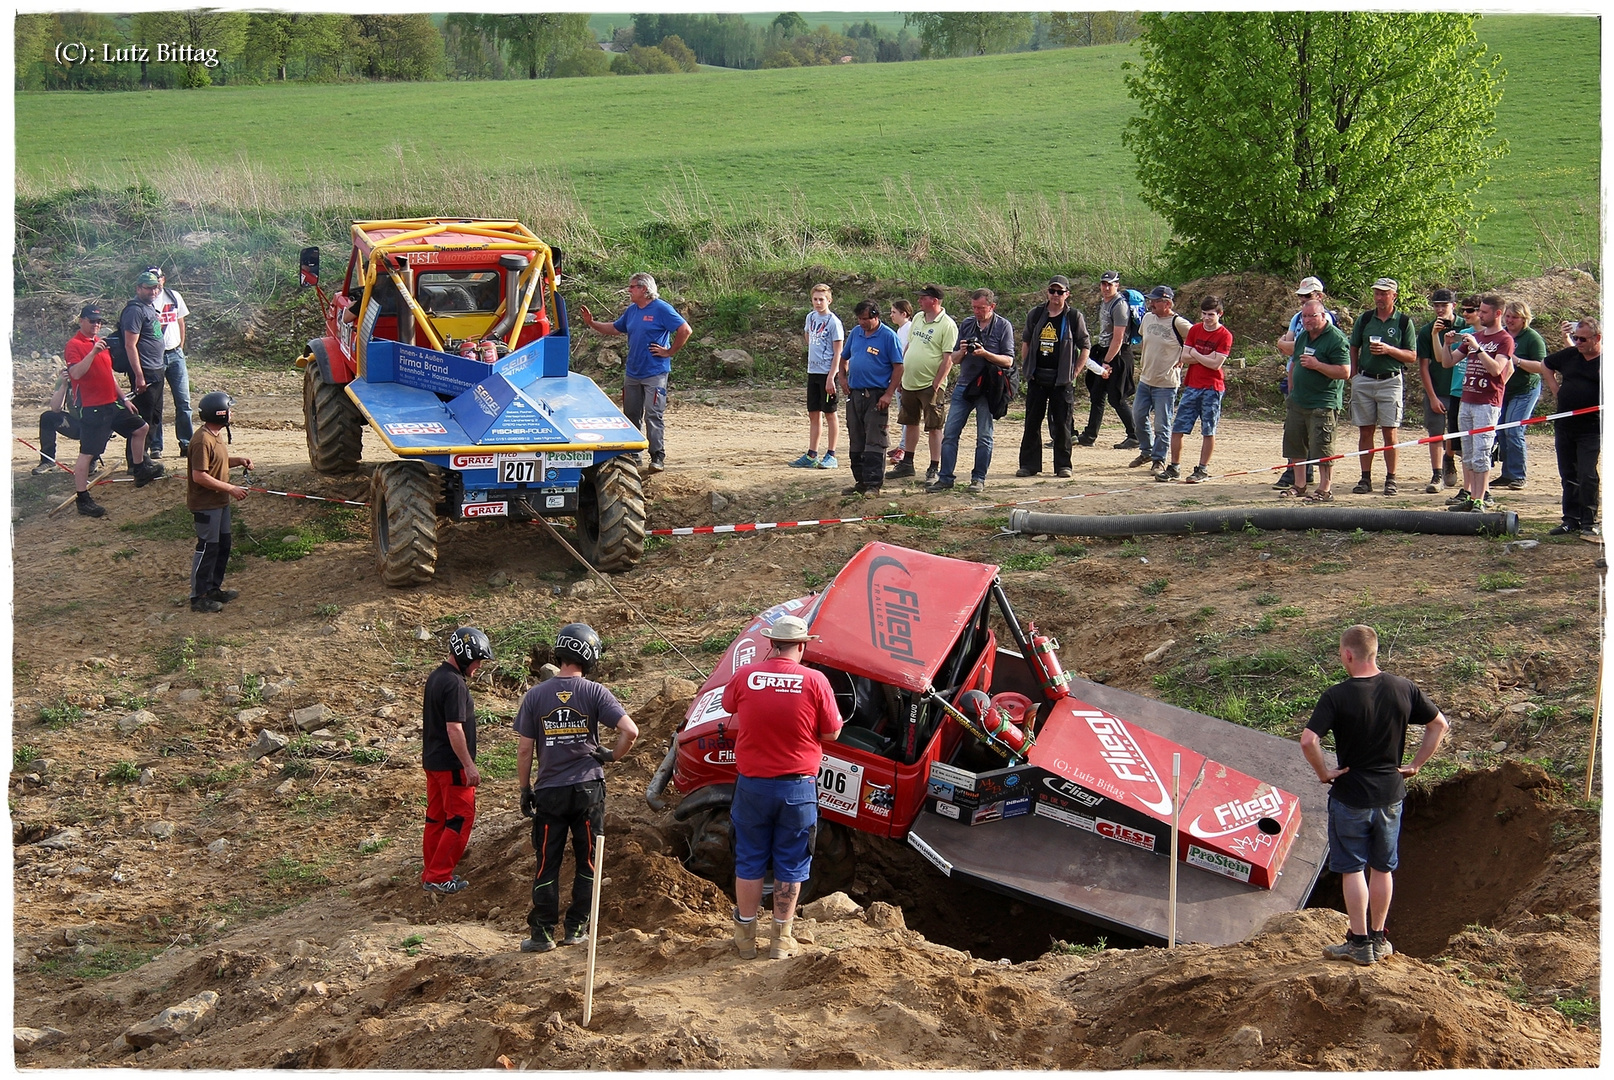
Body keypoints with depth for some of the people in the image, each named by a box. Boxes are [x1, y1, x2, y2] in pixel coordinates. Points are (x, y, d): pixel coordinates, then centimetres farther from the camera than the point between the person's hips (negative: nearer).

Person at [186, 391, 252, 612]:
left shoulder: (215, 435, 8)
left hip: (219, 502, 10)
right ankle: (199, 597, 3)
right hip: (205, 505, -10)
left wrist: (238, 461, 5)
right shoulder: (203, 440, -24)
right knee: (207, 548, -4)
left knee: (223, 545, 17)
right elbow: (200, 476, -26)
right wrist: (230, 489, -23)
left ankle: (214, 588, 30)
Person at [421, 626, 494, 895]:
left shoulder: (435, 677, 10)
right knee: (460, 819, -3)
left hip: (432, 760, 10)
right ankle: (439, 877, -2)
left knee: (436, 817, 15)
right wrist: (469, 765, -20)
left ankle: (431, 873, 22)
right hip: (452, 765, -10)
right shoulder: (454, 684, -20)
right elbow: (454, 729, -23)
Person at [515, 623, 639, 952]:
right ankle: (576, 929, 15)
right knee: (586, 862, 12)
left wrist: (526, 790, 10)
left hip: (549, 792, 1)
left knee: (547, 865, 7)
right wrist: (612, 756, 1)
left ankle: (543, 933, 8)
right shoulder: (595, 693, -8)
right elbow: (630, 731, -17)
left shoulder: (536, 696, -3)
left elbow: (524, 751, 0)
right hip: (588, 789, -1)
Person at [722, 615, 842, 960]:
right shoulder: (814, 681, -11)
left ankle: (745, 936, 20)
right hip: (797, 788, -1)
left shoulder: (745, 676, -7)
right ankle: (782, 938, 17)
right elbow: (831, 732, -4)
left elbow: (728, 705, 15)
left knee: (749, 862, 13)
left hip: (752, 785, 1)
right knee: (791, 865, 11)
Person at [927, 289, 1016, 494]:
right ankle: (945, 478, 3)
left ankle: (979, 478, 10)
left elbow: (1008, 361, -6)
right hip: (963, 385, 4)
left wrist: (985, 354, -19)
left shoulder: (1004, 326, 0)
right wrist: (962, 352, -9)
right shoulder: (966, 324, 12)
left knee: (984, 436, 2)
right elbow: (953, 359, 14)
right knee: (950, 433, -1)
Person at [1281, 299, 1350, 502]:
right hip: (1298, 402, 9)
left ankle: (1324, 490, -2)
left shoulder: (1336, 339, -12)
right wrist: (1291, 391, 19)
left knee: (1322, 448, -7)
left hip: (1323, 404, -9)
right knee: (1295, 447, 12)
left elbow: (1345, 372, -18)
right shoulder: (1303, 337, 14)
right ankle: (1299, 485, 23)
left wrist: (1317, 365, -22)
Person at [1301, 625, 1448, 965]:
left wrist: (1324, 772, -11)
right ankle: (1378, 939, 24)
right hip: (1391, 792, 4)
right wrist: (1415, 765, 9)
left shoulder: (1337, 696, -17)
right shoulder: (1403, 689, -3)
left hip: (1350, 796, -4)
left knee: (1352, 870, 6)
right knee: (1383, 868, 15)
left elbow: (1308, 740, -27)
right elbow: (1440, 725, 6)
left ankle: (1359, 942, 9)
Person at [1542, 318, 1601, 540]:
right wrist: (1555, 390, 14)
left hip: (1590, 429, -6)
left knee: (1587, 476, -7)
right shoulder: (1569, 355, 8)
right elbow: (1545, 366, 24)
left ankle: (1589, 523, 0)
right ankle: (1571, 520, 19)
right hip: (1564, 426, 6)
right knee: (1568, 475, 11)